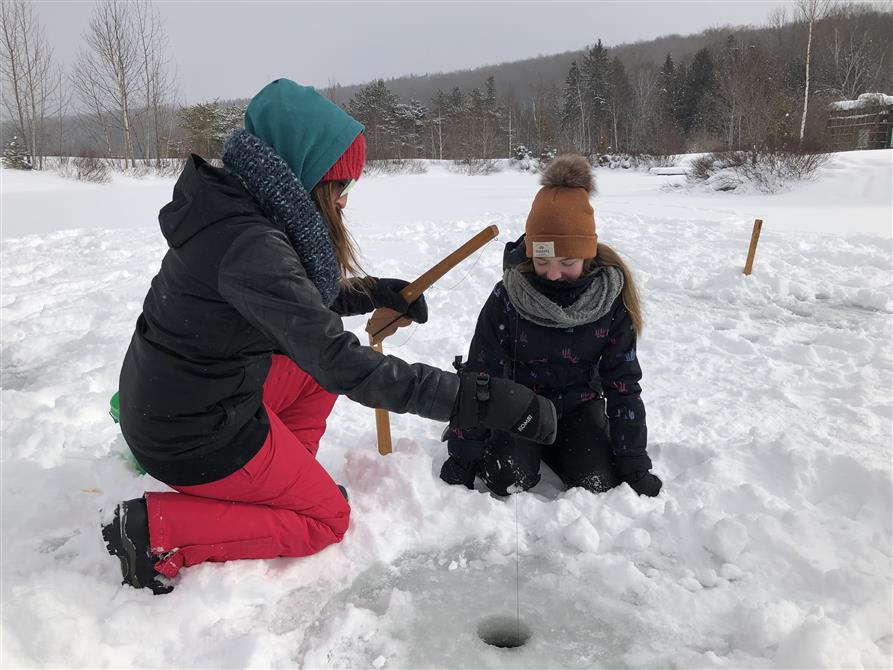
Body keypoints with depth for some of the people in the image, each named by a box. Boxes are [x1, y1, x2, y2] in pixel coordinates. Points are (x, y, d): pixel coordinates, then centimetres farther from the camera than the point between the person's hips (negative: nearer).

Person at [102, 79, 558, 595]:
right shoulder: (250, 244, -29)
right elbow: (340, 363, -34)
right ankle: (158, 529, -1)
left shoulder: (237, 207, 1)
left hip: (164, 403, 9)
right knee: (327, 517, 7)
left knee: (318, 362, 16)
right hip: (193, 436, -9)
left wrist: (375, 292, -4)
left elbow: (301, 299, 13)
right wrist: (478, 400, -35)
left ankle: (284, 475, 18)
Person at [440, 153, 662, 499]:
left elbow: (624, 383, -10)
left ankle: (551, 449, 15)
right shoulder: (507, 298, -21)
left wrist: (634, 464, -11)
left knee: (598, 485, -16)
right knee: (509, 481, -23)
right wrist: (463, 455, -14)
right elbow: (479, 376, -15)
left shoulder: (611, 298, -16)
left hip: (578, 404, 2)